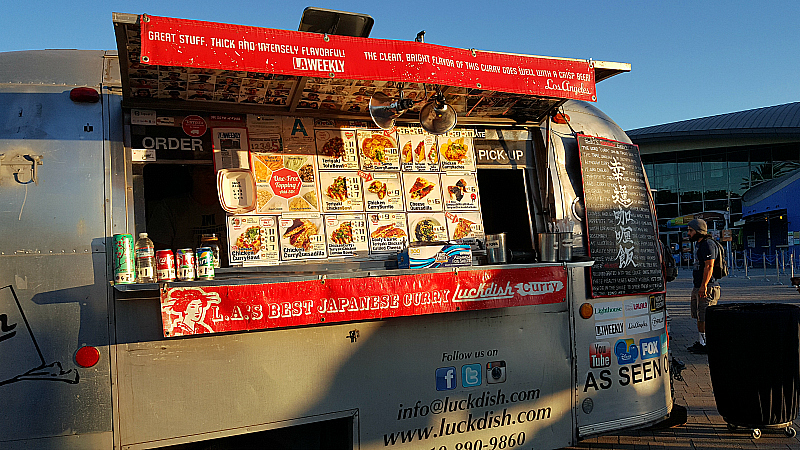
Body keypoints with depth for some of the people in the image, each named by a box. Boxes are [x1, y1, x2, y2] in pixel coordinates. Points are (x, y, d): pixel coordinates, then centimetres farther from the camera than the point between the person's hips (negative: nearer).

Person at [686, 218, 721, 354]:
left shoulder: (708, 245, -14)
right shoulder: (698, 244, 19)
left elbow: (709, 266, -21)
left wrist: (704, 285, -25)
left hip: (707, 288, -11)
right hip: (698, 287, 11)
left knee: (705, 317, -8)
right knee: (699, 317, 14)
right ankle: (701, 342, 22)